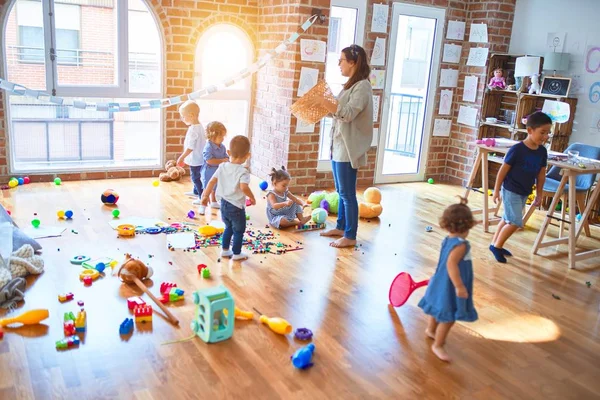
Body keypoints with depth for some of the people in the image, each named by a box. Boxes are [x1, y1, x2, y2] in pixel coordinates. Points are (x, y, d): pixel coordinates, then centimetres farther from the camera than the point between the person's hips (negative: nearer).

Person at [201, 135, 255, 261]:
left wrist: (205, 195, 7)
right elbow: (243, 187, -34)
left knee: (228, 228, 26)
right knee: (239, 231, 13)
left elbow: (212, 181, 0)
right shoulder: (243, 172, -20)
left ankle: (225, 250, 34)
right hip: (236, 207, -6)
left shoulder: (222, 166, -1)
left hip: (224, 204, 7)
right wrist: (252, 198, -19)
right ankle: (236, 253, 22)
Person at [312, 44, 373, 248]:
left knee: (347, 193, -4)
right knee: (341, 191, 17)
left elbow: (348, 114, -23)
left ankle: (350, 236, 3)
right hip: (338, 145, 9)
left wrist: (325, 103, -19)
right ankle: (340, 227, 29)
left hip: (348, 148, -9)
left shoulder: (362, 86, -13)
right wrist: (325, 105, 7)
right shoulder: (350, 85, 16)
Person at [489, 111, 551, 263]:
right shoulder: (517, 149, -19)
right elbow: (503, 170, -13)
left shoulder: (542, 151, -1)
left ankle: (495, 244, 31)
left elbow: (541, 174, 9)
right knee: (515, 222, -9)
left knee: (508, 219, 17)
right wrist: (496, 190, -10)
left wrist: (539, 194, 12)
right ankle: (497, 246, 8)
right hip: (511, 191, -7)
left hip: (525, 193, 7)